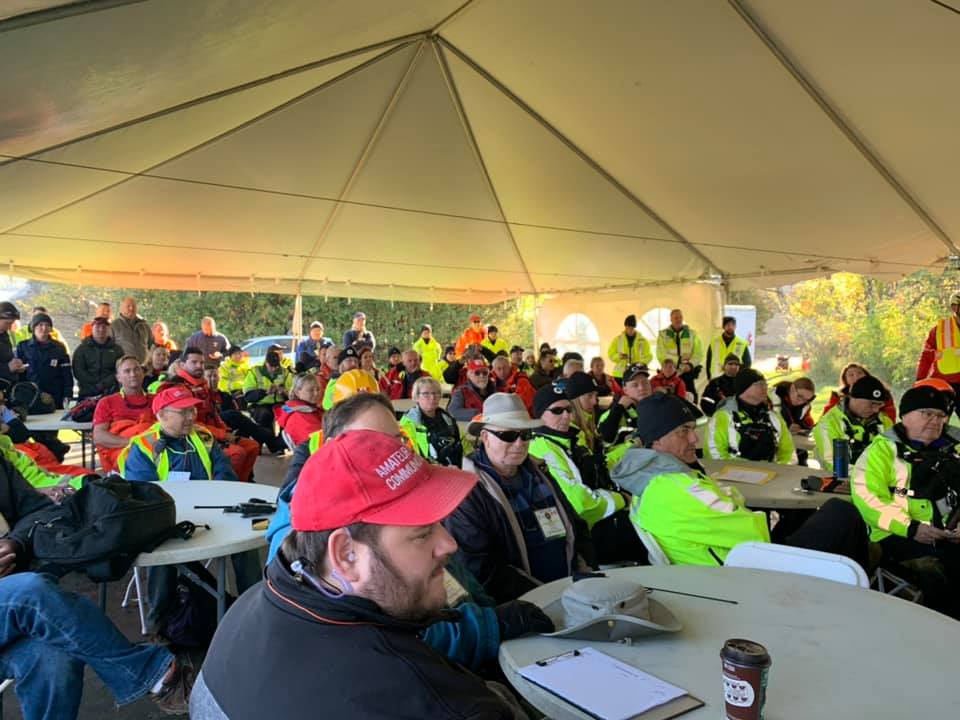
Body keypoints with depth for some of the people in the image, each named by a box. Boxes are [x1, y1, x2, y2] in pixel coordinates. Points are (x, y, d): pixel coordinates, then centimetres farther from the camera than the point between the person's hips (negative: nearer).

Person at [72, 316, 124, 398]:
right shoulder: (82, 349, 11)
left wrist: (103, 384, -13)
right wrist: (97, 386, -10)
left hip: (111, 394, 0)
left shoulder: (116, 349, 11)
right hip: (86, 395, 0)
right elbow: (78, 372, 1)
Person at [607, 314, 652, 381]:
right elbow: (611, 354, 6)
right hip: (620, 374, 0)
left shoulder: (642, 340, 8)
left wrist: (643, 363, -14)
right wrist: (618, 356, -15)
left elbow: (648, 355, 6)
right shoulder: (617, 339, 7)